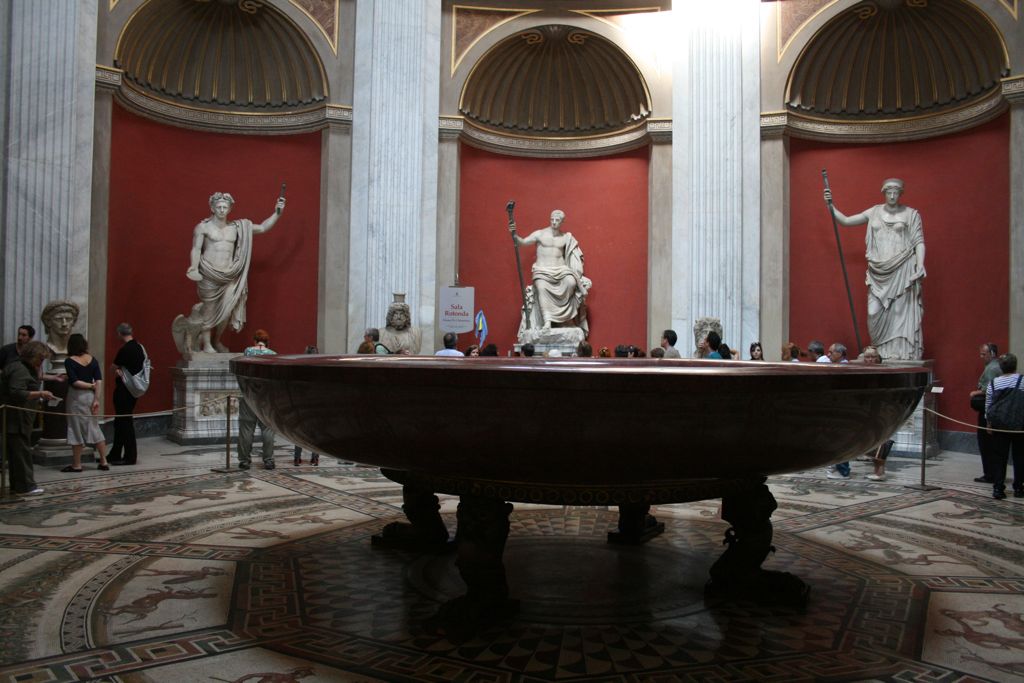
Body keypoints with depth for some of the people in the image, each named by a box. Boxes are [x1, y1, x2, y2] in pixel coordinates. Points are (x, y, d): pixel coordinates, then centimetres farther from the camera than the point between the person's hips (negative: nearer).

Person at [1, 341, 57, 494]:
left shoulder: (27, 368, 17)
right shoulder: (19, 370, -15)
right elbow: (17, 393, -25)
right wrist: (40, 394, -26)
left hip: (18, 419, 10)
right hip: (15, 419, -10)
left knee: (16, 451, 14)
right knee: (22, 450, -8)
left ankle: (17, 484, 20)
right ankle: (25, 486, -6)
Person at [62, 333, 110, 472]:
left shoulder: (69, 361, -8)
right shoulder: (92, 360, 3)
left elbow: (74, 382, -16)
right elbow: (99, 381, -4)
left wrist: (90, 385, -3)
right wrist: (97, 399, -6)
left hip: (77, 397, -4)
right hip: (91, 396, 4)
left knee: (76, 430, 4)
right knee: (94, 428, 12)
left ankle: (76, 464, 10)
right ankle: (103, 461, 13)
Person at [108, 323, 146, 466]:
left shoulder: (124, 350, -18)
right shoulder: (139, 347, 7)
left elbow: (114, 368, -9)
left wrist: (117, 372, 13)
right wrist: (121, 372, 5)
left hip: (124, 390, -9)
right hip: (134, 388, 9)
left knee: (125, 422, -1)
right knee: (120, 422, 16)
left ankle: (130, 456, 4)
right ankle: (114, 455, 25)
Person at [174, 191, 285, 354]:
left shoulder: (237, 228, 12)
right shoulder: (203, 227, 2)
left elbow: (262, 228, 15)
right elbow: (196, 249, -4)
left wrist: (277, 213, 7)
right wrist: (194, 267, -20)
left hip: (229, 275, 3)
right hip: (208, 274, -3)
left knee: (226, 310, -3)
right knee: (209, 309, 1)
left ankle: (216, 341, 18)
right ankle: (206, 344, 15)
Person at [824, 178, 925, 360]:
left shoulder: (911, 214, 5)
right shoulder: (874, 212, 14)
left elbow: (919, 241, 0)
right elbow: (845, 220, 16)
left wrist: (920, 264, -13)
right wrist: (831, 205, 7)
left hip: (902, 271, -3)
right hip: (879, 273, 3)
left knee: (901, 312, -5)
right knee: (875, 312, -4)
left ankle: (904, 355, -1)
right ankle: (881, 354, 8)